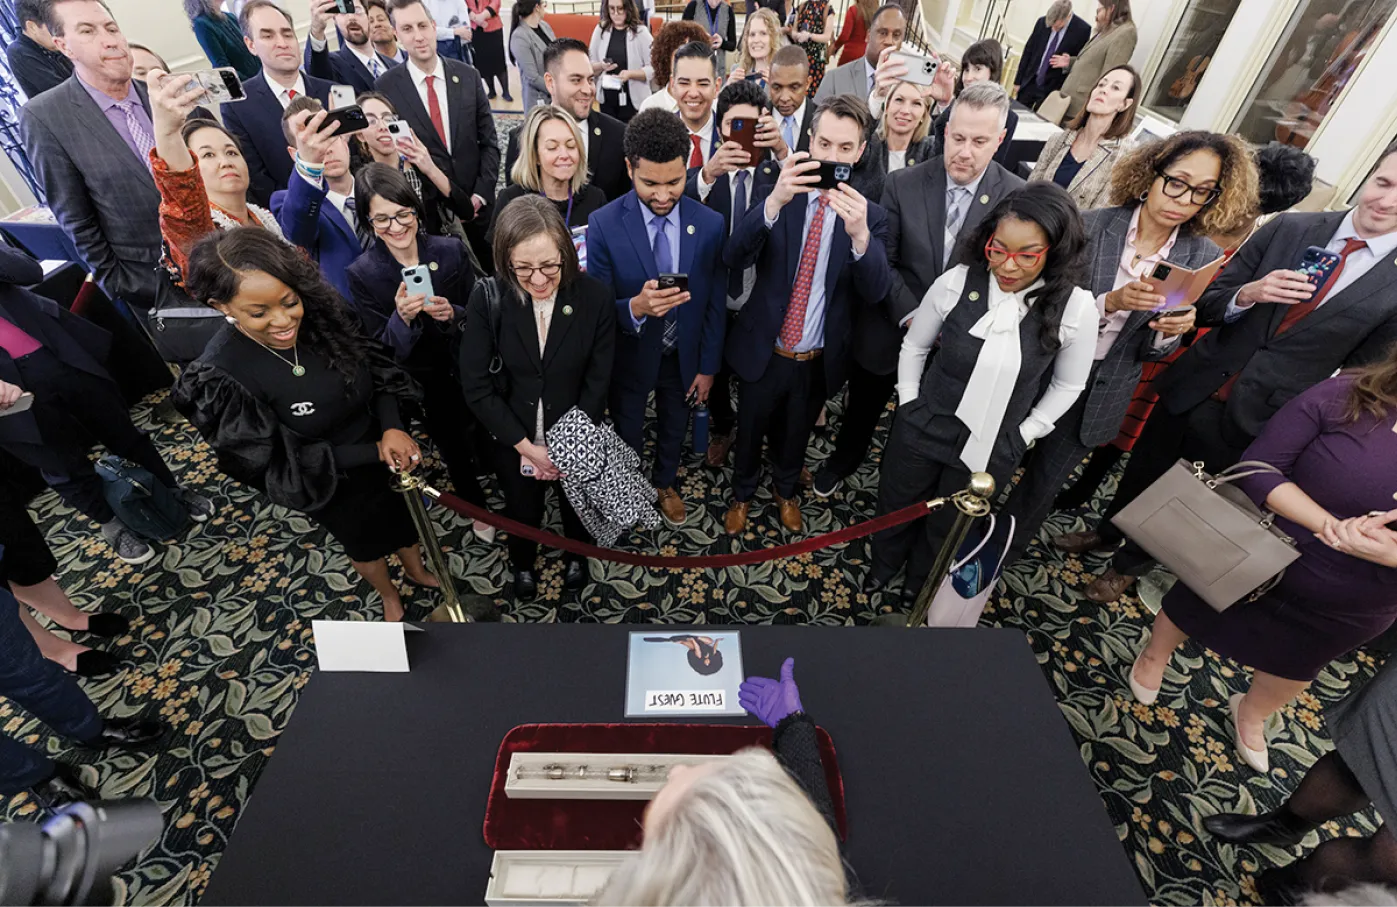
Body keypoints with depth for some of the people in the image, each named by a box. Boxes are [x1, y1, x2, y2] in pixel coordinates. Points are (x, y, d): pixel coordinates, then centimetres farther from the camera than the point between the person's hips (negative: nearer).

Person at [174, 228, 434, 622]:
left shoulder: (320, 311, -21)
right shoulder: (221, 377, -29)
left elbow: (375, 369, -7)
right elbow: (282, 464, -24)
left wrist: (392, 428, -24)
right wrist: (374, 452, -29)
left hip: (387, 446, 4)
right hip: (332, 483, -3)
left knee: (402, 513, 29)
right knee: (363, 540, 25)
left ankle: (416, 571, 62)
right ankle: (389, 596, 58)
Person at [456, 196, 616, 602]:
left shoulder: (596, 297, -21)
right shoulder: (488, 299, -21)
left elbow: (597, 382, -14)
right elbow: (476, 386, -16)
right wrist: (526, 446, -18)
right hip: (514, 442, 0)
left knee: (577, 505, 26)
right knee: (522, 514, 25)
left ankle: (576, 554, 60)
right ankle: (523, 563, 58)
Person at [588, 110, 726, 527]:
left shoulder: (710, 224, -14)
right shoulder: (604, 224, -21)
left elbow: (715, 303, -5)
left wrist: (707, 367, -2)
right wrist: (636, 307, -38)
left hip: (683, 357, 2)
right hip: (630, 357, -2)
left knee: (675, 428, 26)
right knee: (627, 435, 21)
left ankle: (664, 483, 56)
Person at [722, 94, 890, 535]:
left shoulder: (871, 216, -5)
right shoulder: (779, 195, -8)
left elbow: (875, 292, -19)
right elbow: (734, 258, -24)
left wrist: (860, 234, -38)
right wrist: (774, 201, -40)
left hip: (818, 361, 1)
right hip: (763, 351, -1)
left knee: (796, 435, 23)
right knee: (749, 433, 18)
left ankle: (785, 490, 53)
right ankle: (743, 493, 48)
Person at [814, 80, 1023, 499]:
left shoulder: (1018, 197, -10)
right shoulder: (903, 184, -9)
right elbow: (882, 261, -9)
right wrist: (911, 315, -19)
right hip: (889, 331, 0)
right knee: (862, 409, 21)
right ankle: (841, 463, 50)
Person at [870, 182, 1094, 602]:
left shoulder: (1076, 307, -14)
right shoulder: (956, 282, -14)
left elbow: (1067, 385, 1)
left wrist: (1023, 434, -2)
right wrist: (909, 405, -1)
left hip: (991, 450, 0)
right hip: (921, 429, 1)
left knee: (947, 528, 22)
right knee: (895, 506, 21)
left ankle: (920, 583, 54)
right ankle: (884, 564, 55)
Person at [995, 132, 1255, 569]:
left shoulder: (1201, 257, -5)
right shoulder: (1093, 225, -12)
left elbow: (1155, 350, -2)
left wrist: (1170, 331, -24)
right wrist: (1110, 302, -28)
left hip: (1103, 391, 2)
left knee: (1045, 483, 15)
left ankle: (1006, 552, 38)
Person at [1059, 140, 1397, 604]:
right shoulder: (1288, 229, -5)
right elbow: (1207, 305, -2)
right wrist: (1247, 294, -21)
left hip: (1254, 419, -1)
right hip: (1194, 387, 1)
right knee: (1143, 469, 18)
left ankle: (1129, 564, 38)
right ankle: (1106, 530, 45)